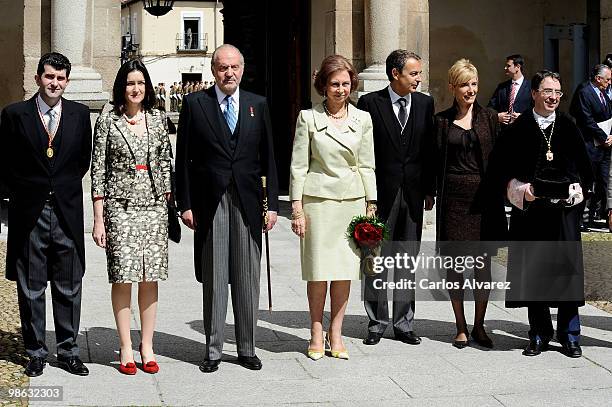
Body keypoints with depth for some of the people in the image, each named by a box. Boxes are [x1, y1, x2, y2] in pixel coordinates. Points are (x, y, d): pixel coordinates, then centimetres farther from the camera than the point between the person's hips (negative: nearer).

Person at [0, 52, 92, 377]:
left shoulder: (79, 114, 5)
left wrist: (67, 186, 7)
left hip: (67, 212, 2)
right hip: (29, 213, -1)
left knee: (69, 286, 7)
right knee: (30, 288, 5)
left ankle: (68, 351, 17)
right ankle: (35, 353, 16)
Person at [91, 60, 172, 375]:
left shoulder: (157, 118, 8)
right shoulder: (107, 121, -1)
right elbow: (98, 170, -1)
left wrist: (168, 202, 7)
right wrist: (98, 218, -4)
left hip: (154, 206, 3)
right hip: (120, 206, -3)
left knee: (150, 277, 5)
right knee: (123, 277, -3)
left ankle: (147, 346, 13)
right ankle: (126, 348, 5)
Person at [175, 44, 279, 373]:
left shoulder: (258, 105, 10)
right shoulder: (195, 104, 3)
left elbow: (268, 158, 9)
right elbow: (183, 158, 2)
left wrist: (272, 204, 4)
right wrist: (185, 204, -3)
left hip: (248, 203, 2)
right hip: (209, 203, -2)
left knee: (247, 280, 6)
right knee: (213, 279, 3)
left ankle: (247, 348, 16)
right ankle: (213, 350, 11)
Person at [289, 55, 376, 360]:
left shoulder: (362, 119, 7)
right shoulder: (308, 118, 0)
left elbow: (366, 165, 10)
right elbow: (298, 165, 0)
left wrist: (371, 206, 6)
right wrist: (297, 207, -5)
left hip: (352, 200, 3)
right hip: (318, 199, -2)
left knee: (345, 269, 4)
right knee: (319, 269, 0)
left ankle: (335, 335, 14)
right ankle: (316, 335, 13)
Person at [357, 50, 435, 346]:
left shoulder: (425, 103, 7)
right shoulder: (370, 102, -4)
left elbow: (430, 149, 9)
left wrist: (429, 190, 6)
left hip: (413, 193, 3)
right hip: (381, 192, -3)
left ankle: (404, 323, 16)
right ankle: (377, 322, 14)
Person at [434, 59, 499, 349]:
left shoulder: (489, 118, 7)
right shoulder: (441, 121, 5)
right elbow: (436, 161, 5)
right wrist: (430, 193, -3)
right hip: (453, 197, 0)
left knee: (483, 262, 2)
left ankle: (479, 326, 14)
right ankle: (460, 327, 13)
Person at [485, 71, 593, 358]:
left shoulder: (568, 126, 7)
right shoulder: (519, 128, 1)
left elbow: (584, 167, 10)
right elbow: (499, 168, 3)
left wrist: (575, 192, -6)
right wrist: (522, 191, -10)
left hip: (565, 208, 1)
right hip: (530, 209, -1)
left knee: (567, 268, 1)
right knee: (533, 271, 3)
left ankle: (569, 335, 11)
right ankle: (539, 334, 16)